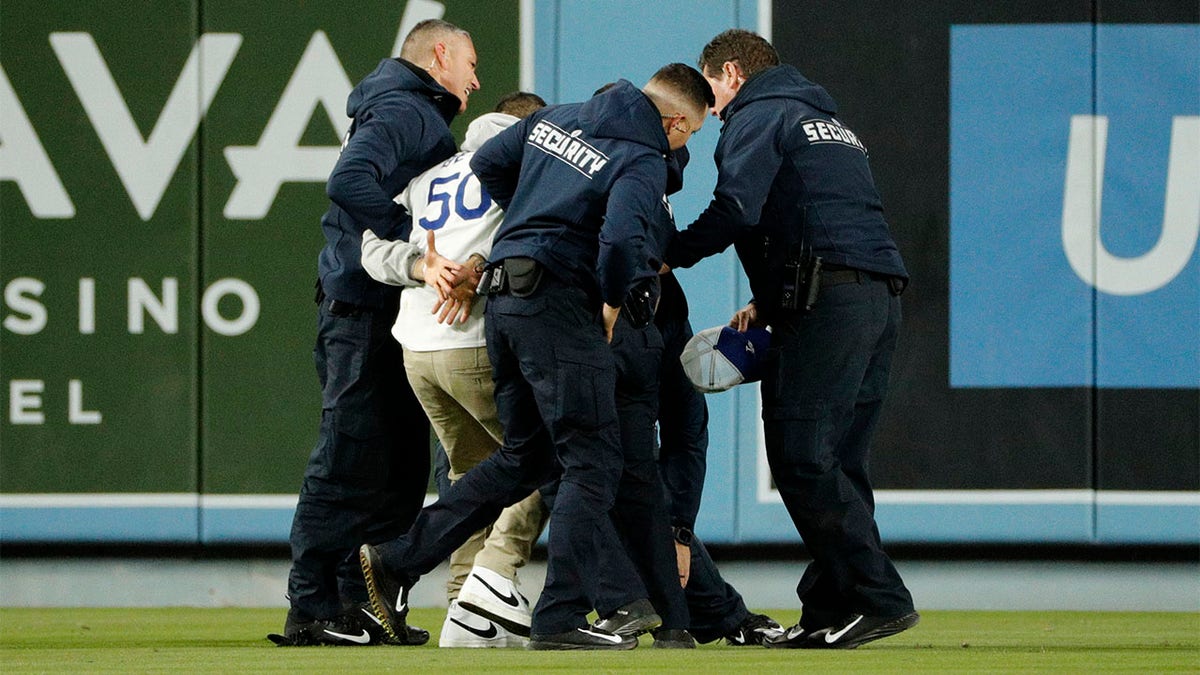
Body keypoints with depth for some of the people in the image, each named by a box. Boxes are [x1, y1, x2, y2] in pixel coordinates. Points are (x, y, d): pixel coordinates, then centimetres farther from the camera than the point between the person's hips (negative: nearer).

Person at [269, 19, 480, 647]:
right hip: (365, 308, -10)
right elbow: (349, 182, -25)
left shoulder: (419, 117, 23)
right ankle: (312, 611, -6)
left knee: (400, 467, 11)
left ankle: (361, 606, 15)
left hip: (388, 317, 10)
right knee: (349, 462, -8)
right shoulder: (402, 111, -9)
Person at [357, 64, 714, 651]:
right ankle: (561, 618, -8)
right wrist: (614, 301, -5)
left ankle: (396, 561, 15)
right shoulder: (644, 161, -7)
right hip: (559, 302, -8)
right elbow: (621, 238, -22)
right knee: (592, 463, -3)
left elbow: (487, 164, 19)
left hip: (502, 297, 8)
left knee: (524, 457, 17)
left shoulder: (554, 118, 16)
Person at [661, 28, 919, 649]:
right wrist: (769, 304, 20)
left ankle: (880, 597, -17)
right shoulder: (826, 122, 32)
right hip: (880, 294, 9)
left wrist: (669, 256, -2)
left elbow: (736, 209, -13)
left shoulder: (758, 117, 3)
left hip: (828, 300, -9)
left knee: (802, 456, -11)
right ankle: (829, 609, 5)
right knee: (837, 462, 8)